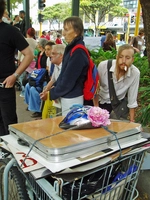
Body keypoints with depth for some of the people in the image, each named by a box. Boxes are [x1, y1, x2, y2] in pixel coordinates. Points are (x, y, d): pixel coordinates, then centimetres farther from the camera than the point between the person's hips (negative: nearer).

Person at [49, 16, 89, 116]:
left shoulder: (78, 52, -21)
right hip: (68, 97, 9)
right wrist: (54, 87, 4)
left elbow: (69, 80, -20)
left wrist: (52, 94, -9)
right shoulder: (72, 48, 7)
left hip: (72, 98, -9)